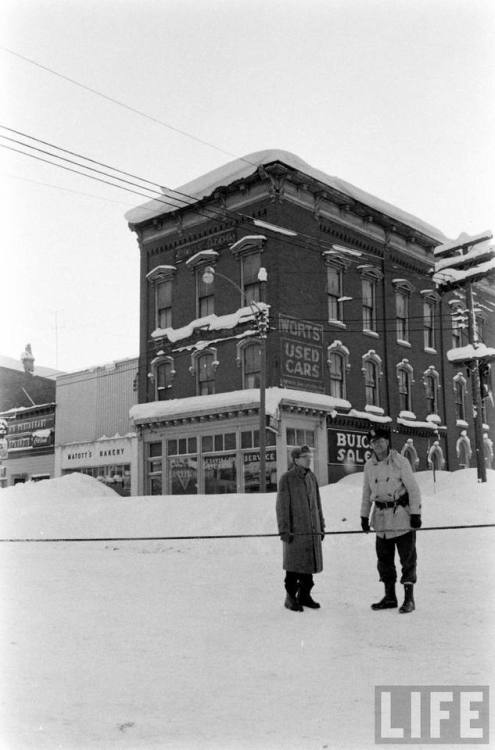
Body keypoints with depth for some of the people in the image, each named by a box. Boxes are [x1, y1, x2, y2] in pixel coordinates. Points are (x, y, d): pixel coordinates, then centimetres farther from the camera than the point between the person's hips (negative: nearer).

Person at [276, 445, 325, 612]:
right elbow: (282, 506, -8)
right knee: (294, 566, 0)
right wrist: (284, 530, -12)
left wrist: (321, 526, 16)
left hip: (312, 530, 6)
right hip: (295, 531, -6)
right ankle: (291, 597, 14)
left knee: (310, 565, 10)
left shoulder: (312, 477, 11)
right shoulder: (287, 479, -7)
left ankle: (305, 595, 24)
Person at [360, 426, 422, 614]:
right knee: (384, 558, 10)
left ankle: (409, 598, 8)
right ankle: (390, 597, 22)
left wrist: (416, 514, -13)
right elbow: (366, 493, 14)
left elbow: (413, 488, -9)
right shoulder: (369, 465, 6)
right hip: (381, 517, 5)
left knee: (408, 558, 0)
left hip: (402, 515, -5)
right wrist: (364, 516, 13)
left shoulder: (400, 461, -9)